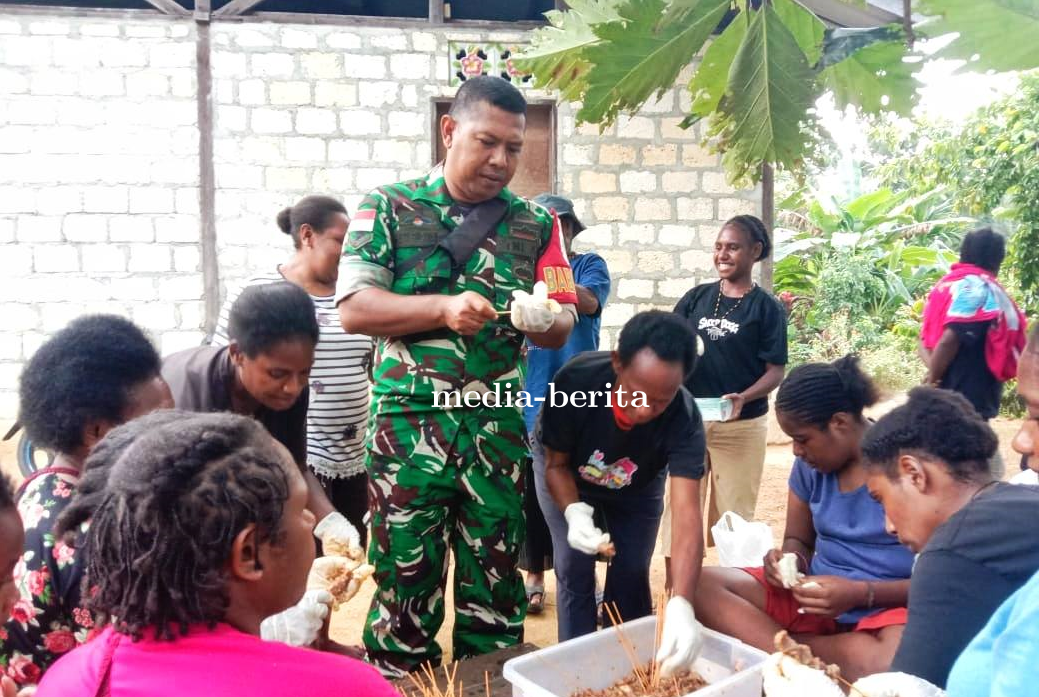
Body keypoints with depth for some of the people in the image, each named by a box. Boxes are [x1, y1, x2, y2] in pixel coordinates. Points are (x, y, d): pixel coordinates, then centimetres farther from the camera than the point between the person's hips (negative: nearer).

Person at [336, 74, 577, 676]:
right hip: (408, 424, -2)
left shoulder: (535, 224, 7)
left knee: (496, 579, 12)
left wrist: (543, 319, -20)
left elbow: (562, 327, 4)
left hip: (499, 427, 2)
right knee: (405, 576, 7)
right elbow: (353, 308, -6)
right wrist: (444, 308, -19)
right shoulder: (388, 208, 2)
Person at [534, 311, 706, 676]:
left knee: (630, 574, 0)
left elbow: (687, 514, -46)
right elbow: (556, 464, -23)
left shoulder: (684, 419, -37)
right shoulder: (576, 380, -39)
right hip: (568, 477, 0)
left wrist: (681, 604, -59)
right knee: (574, 571, -5)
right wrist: (575, 512, -42)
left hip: (637, 488, 1)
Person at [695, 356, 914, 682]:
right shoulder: (810, 464, 2)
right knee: (702, 585, -14)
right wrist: (787, 562, -10)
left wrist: (861, 593, -26)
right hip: (818, 597, 5)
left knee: (890, 665, -41)